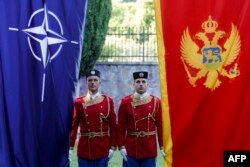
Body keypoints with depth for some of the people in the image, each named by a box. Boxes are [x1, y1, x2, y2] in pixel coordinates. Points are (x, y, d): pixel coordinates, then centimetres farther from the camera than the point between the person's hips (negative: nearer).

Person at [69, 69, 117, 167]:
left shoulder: (108, 101, 2)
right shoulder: (79, 102, 2)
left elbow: (113, 126, 2)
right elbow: (73, 126, 2)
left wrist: (113, 147, -4)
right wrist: (70, 147, -3)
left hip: (103, 149, 0)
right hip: (84, 149, 0)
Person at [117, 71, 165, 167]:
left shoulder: (156, 101, 2)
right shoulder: (125, 102, -1)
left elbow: (160, 126, 3)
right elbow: (121, 126, -1)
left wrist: (162, 146, 0)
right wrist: (121, 146, -6)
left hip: (150, 149, 1)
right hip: (130, 149, -1)